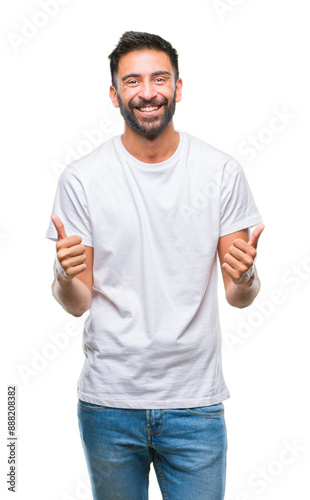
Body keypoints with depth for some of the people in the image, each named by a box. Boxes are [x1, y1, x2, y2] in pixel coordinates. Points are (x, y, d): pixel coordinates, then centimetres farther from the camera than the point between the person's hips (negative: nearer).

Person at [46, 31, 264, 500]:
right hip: (108, 400, 0)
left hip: (195, 402, 0)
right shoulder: (81, 179, -4)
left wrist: (244, 277, -21)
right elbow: (78, 304, -2)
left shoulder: (222, 171, -2)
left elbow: (240, 298, 0)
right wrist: (65, 276, -23)